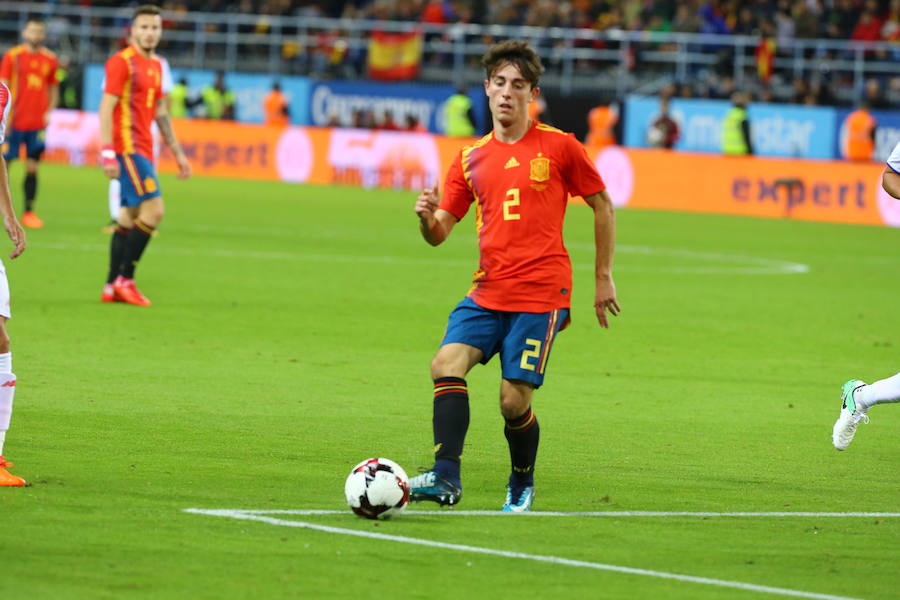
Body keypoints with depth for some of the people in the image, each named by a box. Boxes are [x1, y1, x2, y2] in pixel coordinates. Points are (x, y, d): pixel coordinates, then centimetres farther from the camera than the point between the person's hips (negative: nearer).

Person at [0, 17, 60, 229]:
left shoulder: (50, 59, 8)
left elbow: (53, 89, 18)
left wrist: (49, 112, 3)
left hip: (38, 123, 3)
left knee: (32, 167, 3)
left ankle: (29, 212, 7)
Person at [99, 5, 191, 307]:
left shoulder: (155, 66, 16)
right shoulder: (121, 62, -9)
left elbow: (161, 112, 22)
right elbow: (106, 107, -14)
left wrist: (178, 153, 21)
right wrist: (107, 152, -21)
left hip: (143, 149, 9)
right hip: (126, 147, -9)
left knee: (129, 217, 8)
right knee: (154, 210, -15)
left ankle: (112, 287, 11)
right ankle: (124, 280, -10)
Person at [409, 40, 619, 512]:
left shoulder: (559, 147, 1)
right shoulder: (472, 159, 12)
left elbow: (602, 207, 10)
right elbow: (439, 233, 11)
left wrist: (604, 278, 9)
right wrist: (427, 217, -13)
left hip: (541, 295, -4)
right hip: (488, 291, 4)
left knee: (514, 400, -7)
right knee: (447, 363, -20)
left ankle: (522, 485, 19)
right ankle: (445, 477, -25)